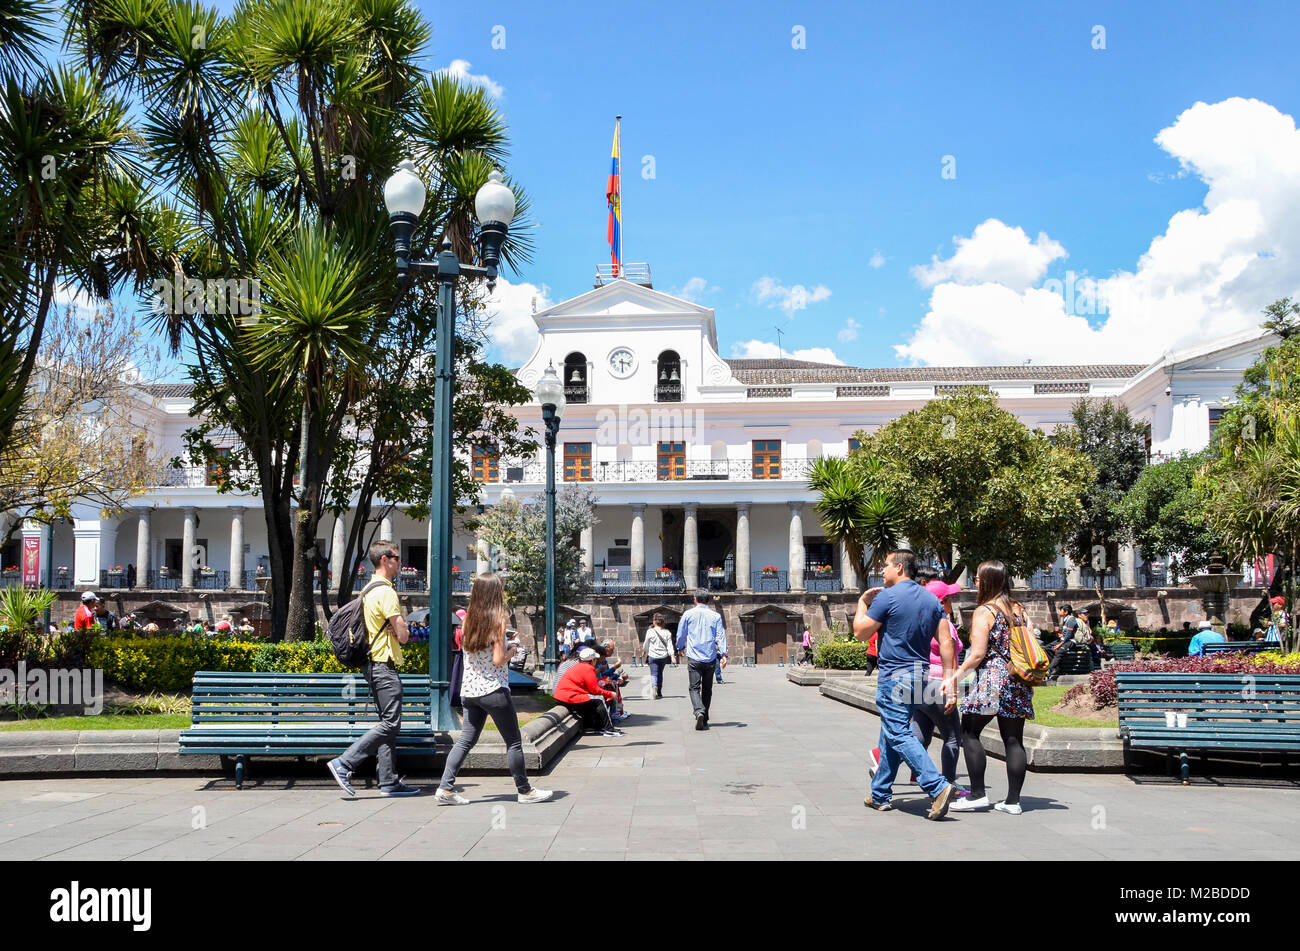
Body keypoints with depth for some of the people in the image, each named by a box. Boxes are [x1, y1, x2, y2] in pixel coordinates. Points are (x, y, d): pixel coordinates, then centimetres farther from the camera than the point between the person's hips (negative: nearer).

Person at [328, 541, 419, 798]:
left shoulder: (368, 590, 17)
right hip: (384, 664, -10)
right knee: (391, 723, -9)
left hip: (373, 664, 10)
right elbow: (403, 635, -17)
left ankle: (389, 782, 11)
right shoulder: (385, 591, -14)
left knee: (388, 723, 11)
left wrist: (398, 628, 0)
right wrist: (402, 631, 4)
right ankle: (344, 763, -10)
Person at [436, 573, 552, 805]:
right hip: (493, 690, -6)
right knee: (513, 742, 7)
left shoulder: (469, 618, 6)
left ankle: (446, 788, 2)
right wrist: (512, 649, 3)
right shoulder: (498, 618, -12)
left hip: (469, 690, 6)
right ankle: (525, 790, 16)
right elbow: (498, 660, -17)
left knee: (466, 740, 10)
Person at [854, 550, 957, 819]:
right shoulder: (932, 600, 10)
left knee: (899, 736, -9)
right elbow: (946, 641, 6)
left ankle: (938, 787, -23)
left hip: (894, 675, -8)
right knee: (890, 735, 16)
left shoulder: (887, 597, -11)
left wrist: (863, 603, 9)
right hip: (920, 674, 8)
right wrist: (948, 679, 6)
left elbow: (860, 633, -6)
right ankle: (880, 795, 23)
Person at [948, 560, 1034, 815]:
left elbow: (978, 654, -14)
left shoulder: (984, 611, -9)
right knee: (1014, 739, 7)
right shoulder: (1019, 609, 12)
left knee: (970, 732, 4)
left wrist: (956, 677, -6)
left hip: (992, 681, -7)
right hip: (1018, 684, 7)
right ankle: (1013, 800, 8)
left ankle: (977, 794, 1)